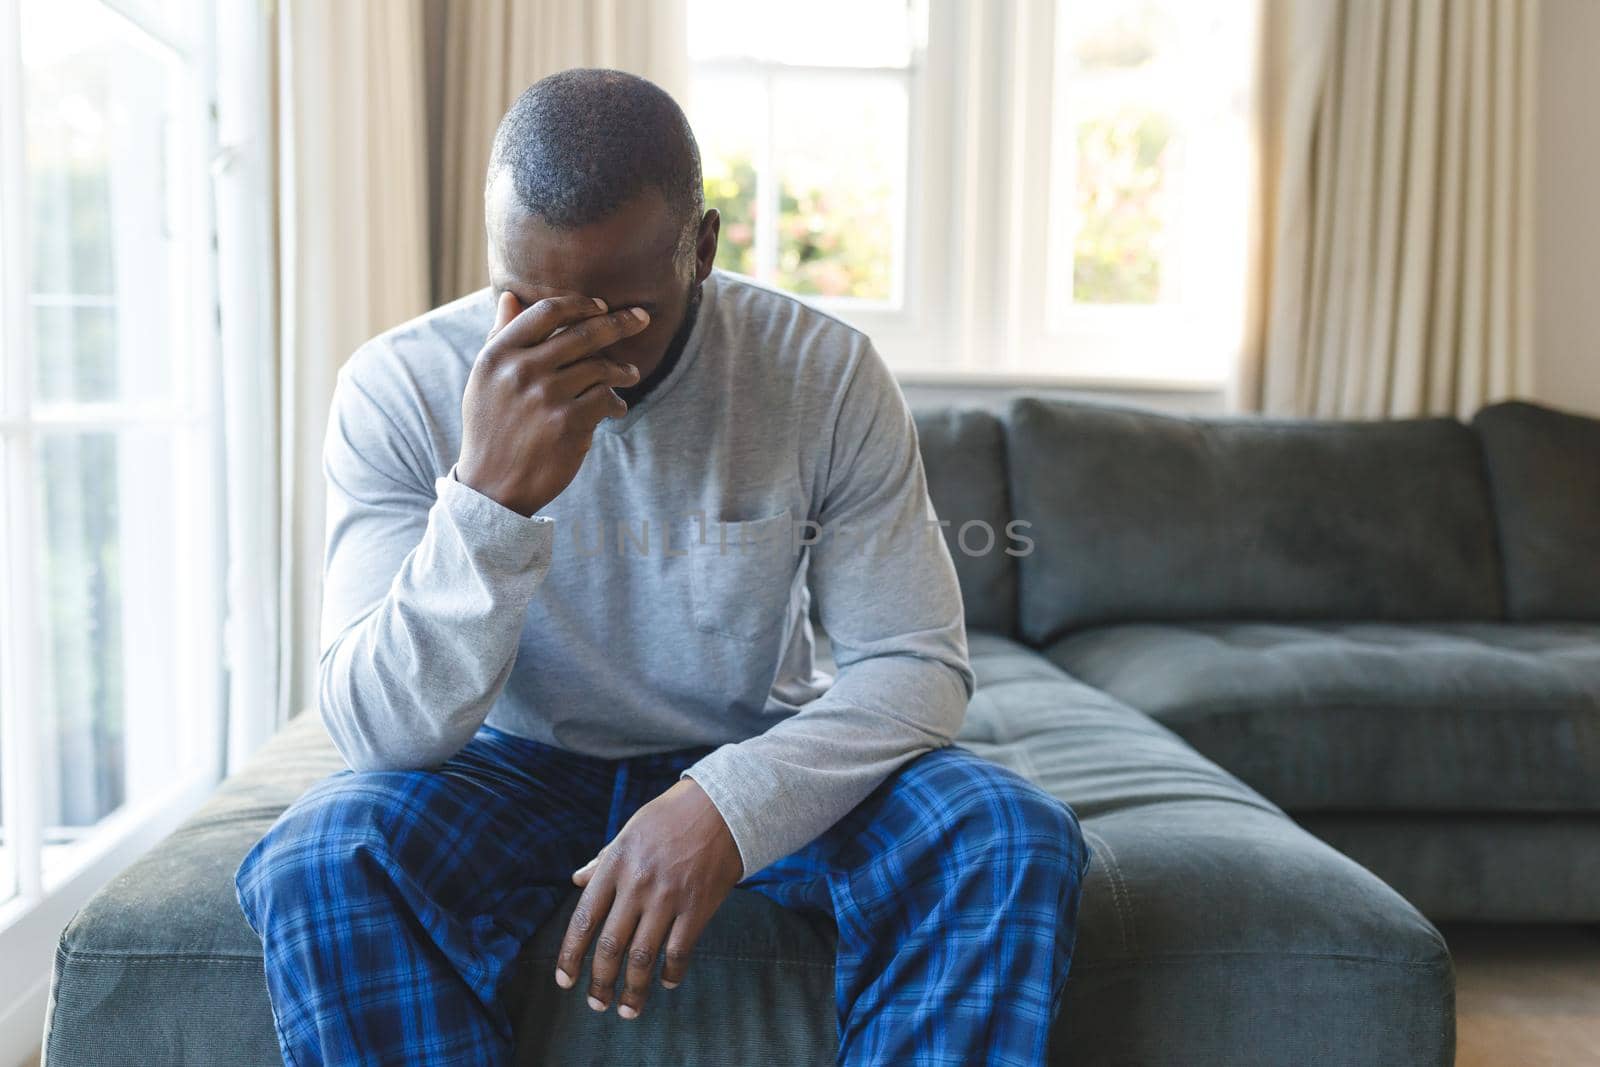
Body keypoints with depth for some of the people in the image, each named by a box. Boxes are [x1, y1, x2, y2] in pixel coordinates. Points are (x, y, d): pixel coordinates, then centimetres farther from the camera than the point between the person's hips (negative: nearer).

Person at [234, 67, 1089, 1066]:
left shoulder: (826, 373, -15)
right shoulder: (399, 387, -16)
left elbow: (919, 664, -15)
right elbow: (382, 731, -21)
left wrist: (728, 805, -32)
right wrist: (489, 498, -39)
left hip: (759, 764, 1)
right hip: (518, 764, 0)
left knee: (1015, 841, -24)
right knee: (315, 864, -29)